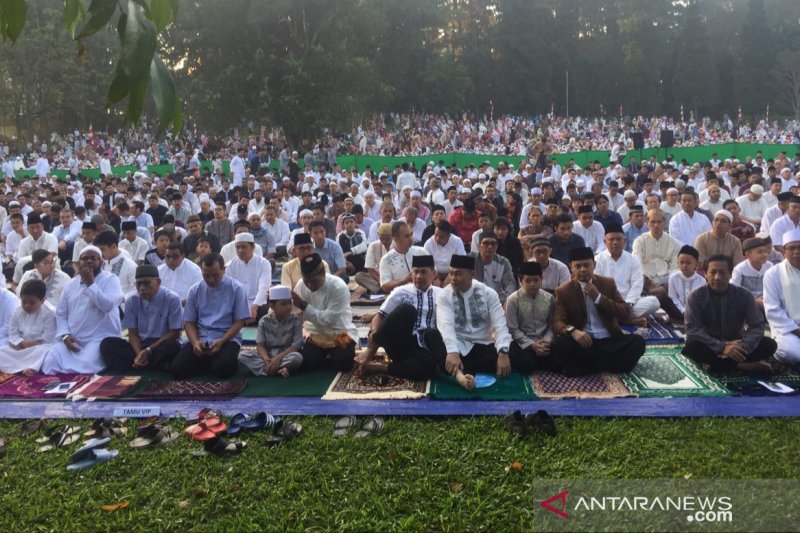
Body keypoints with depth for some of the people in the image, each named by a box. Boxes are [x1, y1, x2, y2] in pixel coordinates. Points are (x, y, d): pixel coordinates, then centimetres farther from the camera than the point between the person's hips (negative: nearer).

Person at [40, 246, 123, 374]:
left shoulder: (111, 279, -1)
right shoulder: (71, 284, 15)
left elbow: (107, 306, -18)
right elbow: (61, 314, 15)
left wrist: (90, 283, -14)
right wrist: (65, 335, -4)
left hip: (101, 338, -4)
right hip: (72, 340, 4)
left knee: (86, 366, -31)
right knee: (50, 363, -19)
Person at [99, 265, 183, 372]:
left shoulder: (172, 299, -8)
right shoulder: (132, 301, 3)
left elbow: (174, 333, -8)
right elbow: (133, 333, 2)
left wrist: (149, 350, -16)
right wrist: (139, 354, -18)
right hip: (140, 346, 4)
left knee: (173, 346, -37)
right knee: (107, 344, -19)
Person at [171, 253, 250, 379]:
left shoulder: (236, 289, -4)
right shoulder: (195, 290, 5)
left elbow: (239, 321, -4)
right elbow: (189, 322, 8)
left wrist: (221, 341, -19)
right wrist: (195, 342, -13)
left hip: (227, 339, -3)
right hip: (200, 340, 3)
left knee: (223, 368, -33)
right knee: (177, 369, -20)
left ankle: (218, 361, 4)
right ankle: (208, 363, 8)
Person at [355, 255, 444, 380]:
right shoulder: (401, 292, 6)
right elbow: (380, 316, 6)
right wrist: (373, 333, -15)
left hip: (425, 348, 1)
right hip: (400, 345, -1)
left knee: (429, 365, -39)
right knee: (406, 309, -31)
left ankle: (377, 367, -22)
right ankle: (371, 351, -19)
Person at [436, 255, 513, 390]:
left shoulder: (488, 293, 0)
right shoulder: (445, 295, -4)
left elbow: (500, 325, -10)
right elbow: (446, 326, -20)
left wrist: (503, 353, -29)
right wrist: (453, 352, -39)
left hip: (484, 346, 1)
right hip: (459, 347, -1)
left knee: (512, 356, -29)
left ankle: (459, 373, -30)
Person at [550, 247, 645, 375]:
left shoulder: (608, 283, 9)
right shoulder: (563, 291, 3)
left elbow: (626, 313, 1)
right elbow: (558, 322, -8)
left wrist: (599, 297, -11)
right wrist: (573, 331, -31)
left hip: (609, 340, 2)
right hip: (583, 341, -2)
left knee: (638, 341, -24)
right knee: (558, 344, -32)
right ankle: (609, 364, -19)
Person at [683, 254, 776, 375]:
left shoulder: (744, 295, -5)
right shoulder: (696, 297, -11)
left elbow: (757, 326, -9)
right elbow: (692, 329, -20)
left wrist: (743, 346, -29)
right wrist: (721, 347, -33)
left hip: (735, 345, 2)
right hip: (710, 347, -2)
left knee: (769, 344, -20)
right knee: (691, 347, -35)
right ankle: (742, 365, -23)